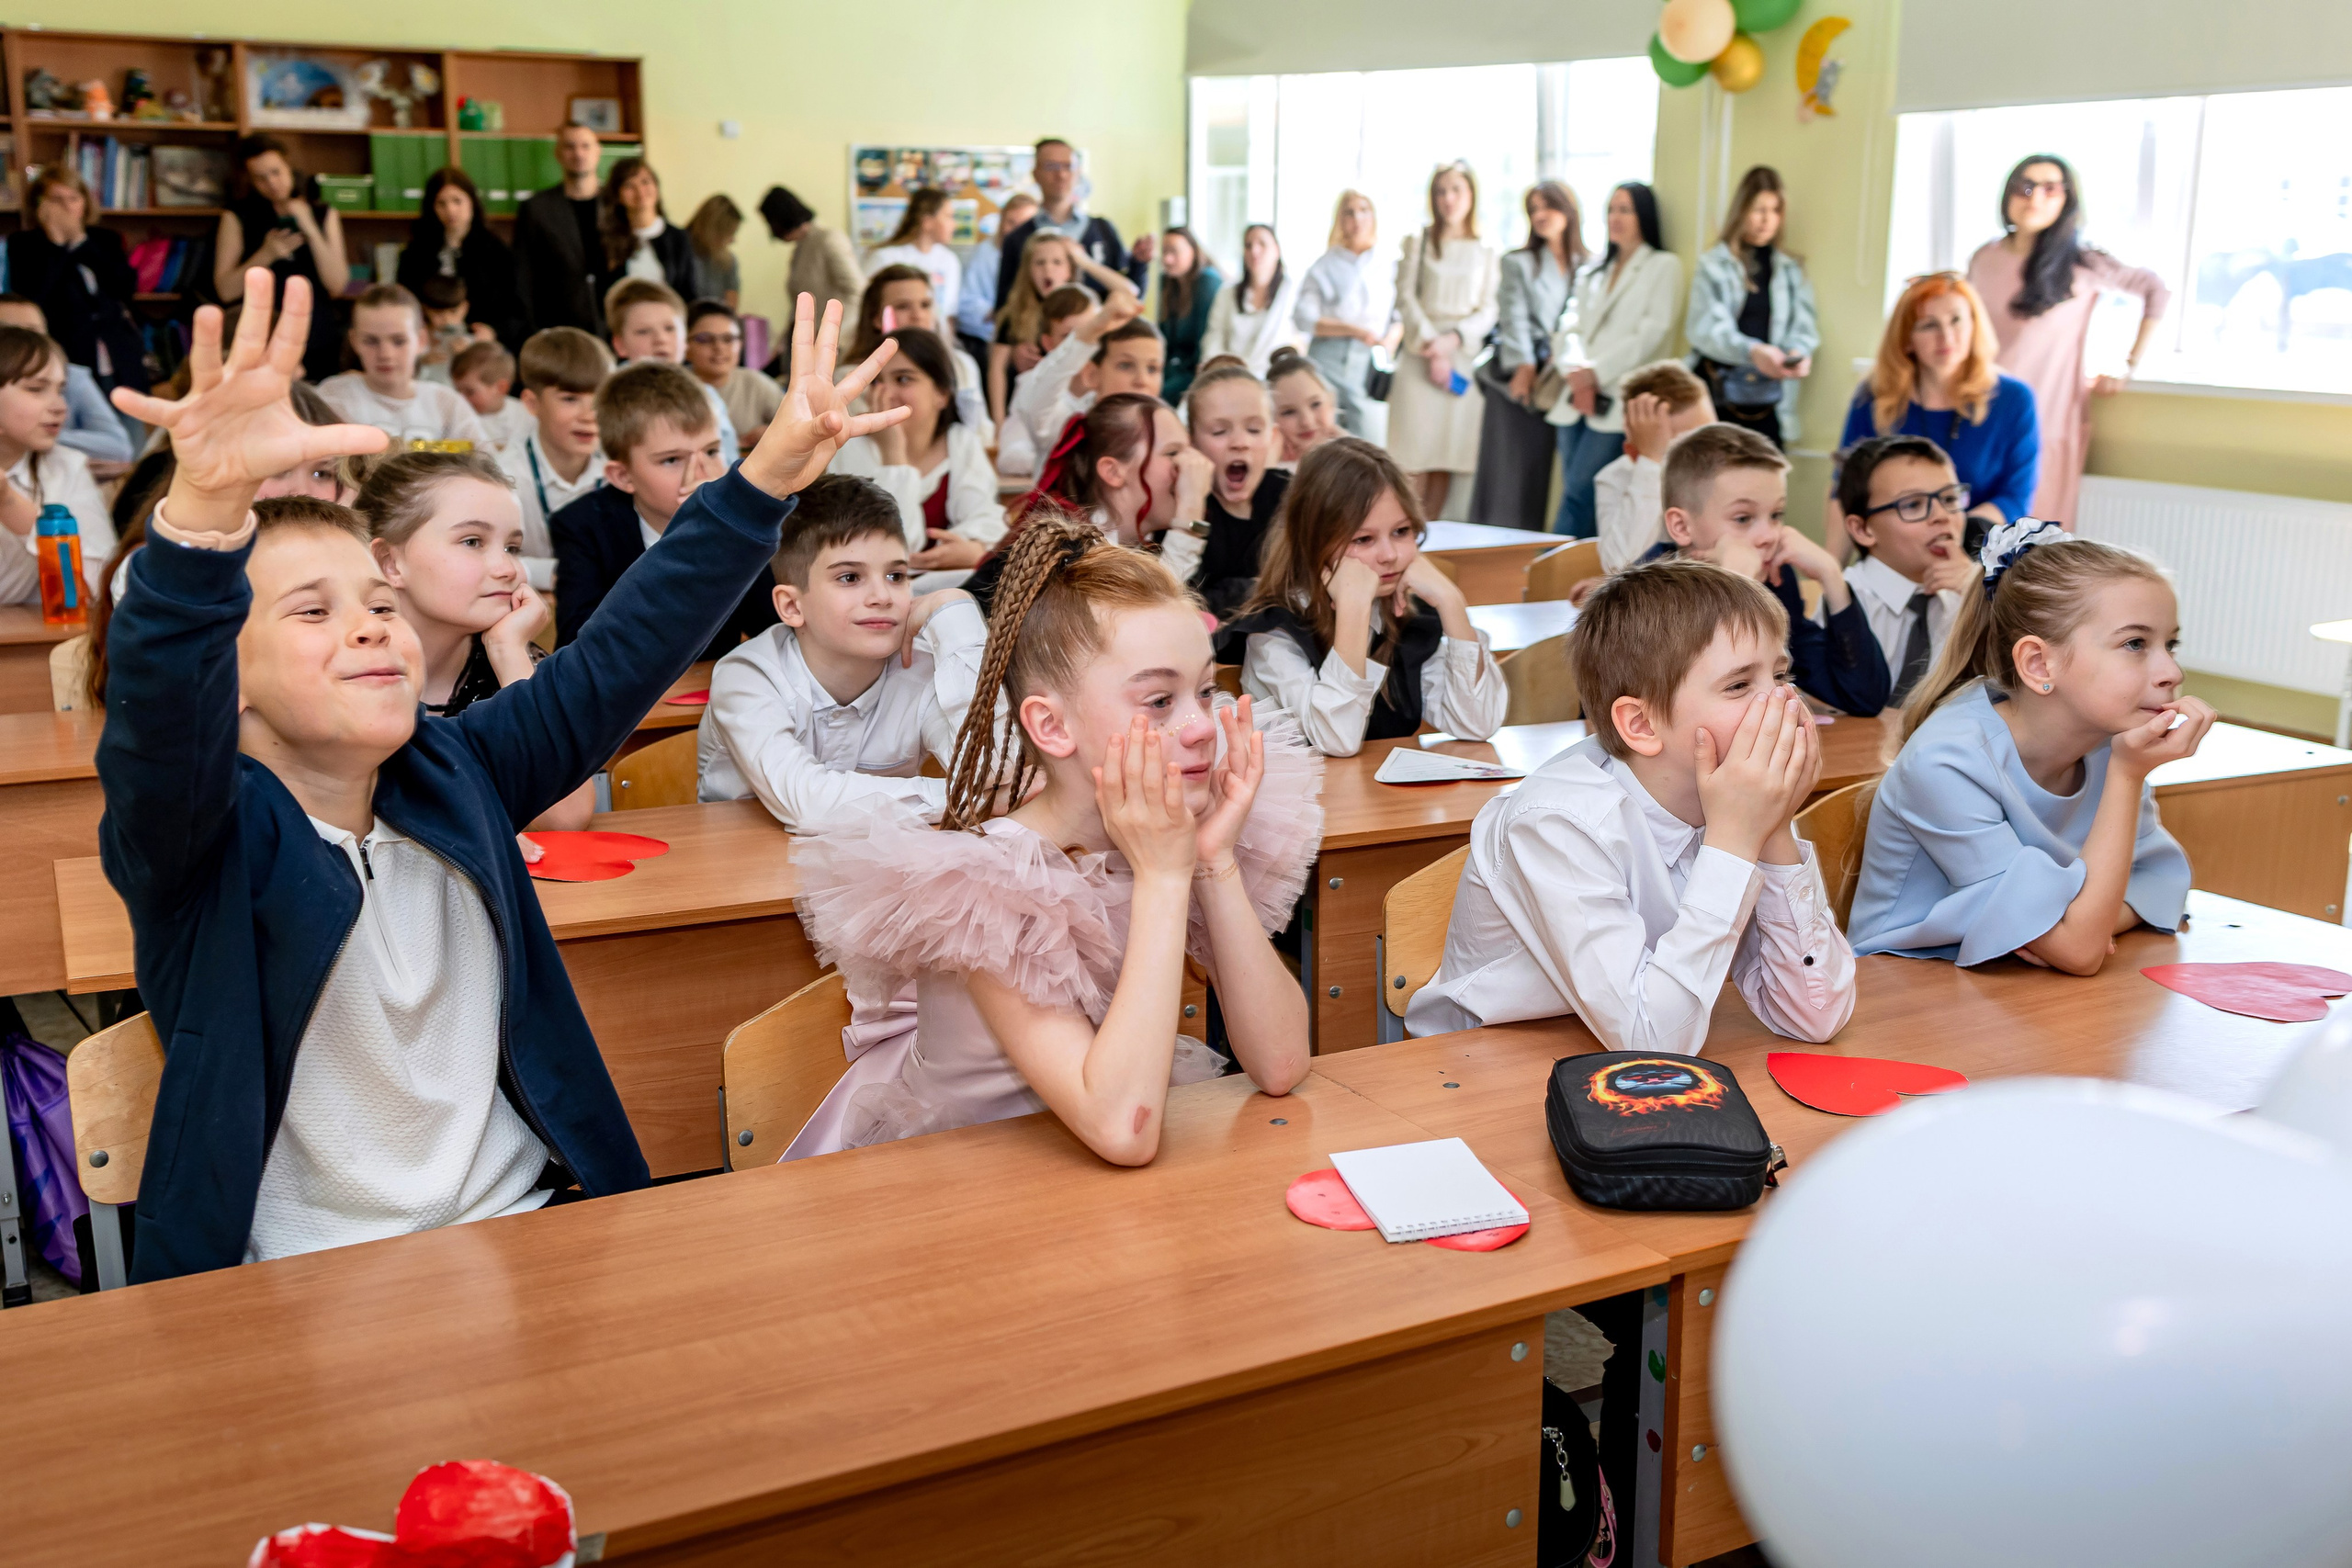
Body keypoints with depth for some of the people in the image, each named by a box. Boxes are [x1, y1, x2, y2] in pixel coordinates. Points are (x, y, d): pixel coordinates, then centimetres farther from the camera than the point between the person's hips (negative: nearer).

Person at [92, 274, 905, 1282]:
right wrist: (210, 505, -46)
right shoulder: (206, 830, -7)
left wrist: (770, 475, -7)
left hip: (524, 1221, 4)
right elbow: (166, 697, -26)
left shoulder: (453, 772, 7)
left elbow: (619, 661, 2)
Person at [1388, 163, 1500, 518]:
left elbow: (1488, 311, 5)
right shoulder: (1418, 242, 6)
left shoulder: (1486, 251, 9)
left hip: (1465, 354, 1)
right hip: (1419, 354, -1)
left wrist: (1453, 339, -12)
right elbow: (1406, 299, 0)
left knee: (1447, 458, -1)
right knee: (1415, 454, -8)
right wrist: (1430, 346, -11)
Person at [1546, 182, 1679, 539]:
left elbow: (1653, 333, -7)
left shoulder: (1664, 266, 3)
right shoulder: (1595, 269, 21)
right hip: (1578, 399, 6)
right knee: (1576, 494, 1)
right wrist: (1575, 370, -7)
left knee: (1579, 493, -14)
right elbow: (1573, 324, 13)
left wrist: (1596, 372, -12)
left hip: (1618, 400, -6)